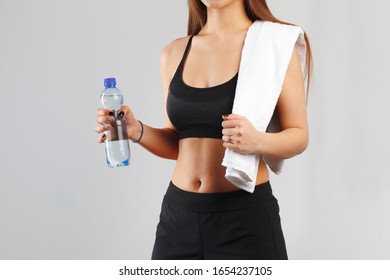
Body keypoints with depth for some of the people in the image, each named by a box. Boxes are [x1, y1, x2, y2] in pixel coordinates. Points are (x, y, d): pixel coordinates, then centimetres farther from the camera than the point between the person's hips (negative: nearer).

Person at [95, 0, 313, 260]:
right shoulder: (174, 53, 8)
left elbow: (299, 135, -3)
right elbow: (177, 143, 13)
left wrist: (257, 141, -23)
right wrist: (136, 130, -6)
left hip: (246, 215, -3)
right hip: (179, 214, 4)